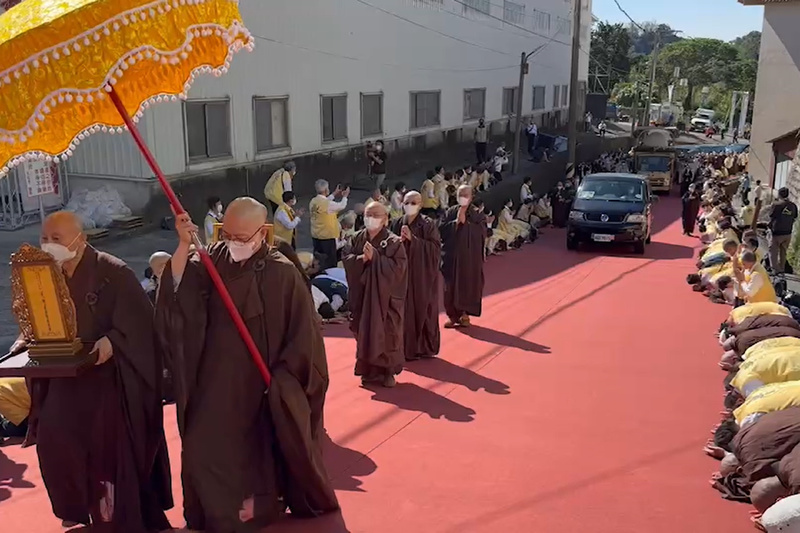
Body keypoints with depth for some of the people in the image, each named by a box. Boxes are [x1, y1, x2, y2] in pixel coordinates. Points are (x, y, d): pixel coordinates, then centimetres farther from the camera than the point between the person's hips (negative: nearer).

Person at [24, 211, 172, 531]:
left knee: (110, 443, -8)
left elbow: (136, 322, -17)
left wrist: (110, 342, -32)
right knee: (53, 438, 1)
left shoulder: (114, 273, -13)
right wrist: (26, 340, -8)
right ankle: (79, 506, 23)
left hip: (109, 373, -5)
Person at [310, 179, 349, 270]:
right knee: (330, 260, 4)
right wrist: (345, 196, 11)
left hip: (315, 235, 7)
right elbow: (341, 206, -7)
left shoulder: (313, 201, -1)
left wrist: (334, 194, 23)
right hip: (327, 236, -7)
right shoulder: (328, 204, -22)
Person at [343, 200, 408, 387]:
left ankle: (388, 371, 17)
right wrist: (361, 259, -16)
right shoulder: (358, 238, 5)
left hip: (386, 295, -4)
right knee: (365, 331, 8)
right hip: (363, 293, 4)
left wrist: (375, 258, -21)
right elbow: (346, 259, 3)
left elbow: (398, 267, -16)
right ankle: (369, 370, 22)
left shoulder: (393, 242, -9)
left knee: (387, 333, 2)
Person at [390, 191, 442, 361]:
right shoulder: (397, 224, 5)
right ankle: (407, 348, 15)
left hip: (423, 274, -3)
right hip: (403, 272, 3)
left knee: (423, 309, 3)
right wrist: (401, 240, -15)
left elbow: (435, 248, -13)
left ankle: (425, 348, 16)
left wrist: (413, 239, -19)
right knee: (405, 310, 4)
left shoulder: (428, 225, -5)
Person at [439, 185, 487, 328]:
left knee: (468, 284, 1)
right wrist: (456, 221, -14)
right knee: (451, 285, 1)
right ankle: (453, 315, 10)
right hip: (452, 254, 2)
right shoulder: (450, 212, 6)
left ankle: (465, 313, 13)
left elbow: (482, 232, -12)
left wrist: (465, 222, -16)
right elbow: (441, 229, -5)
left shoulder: (477, 214, 2)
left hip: (470, 255, -1)